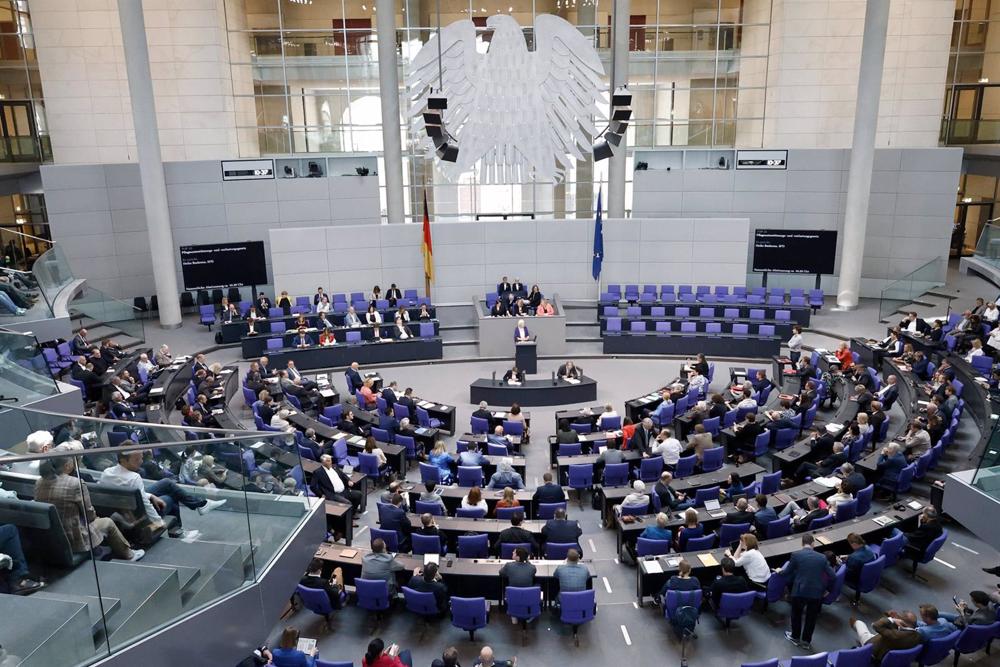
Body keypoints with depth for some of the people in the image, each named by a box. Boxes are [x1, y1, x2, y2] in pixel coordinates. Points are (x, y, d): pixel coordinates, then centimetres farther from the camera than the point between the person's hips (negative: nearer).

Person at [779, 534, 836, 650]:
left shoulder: (796, 555, -8)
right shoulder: (822, 557, -1)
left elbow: (787, 572, 1)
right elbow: (833, 576, 3)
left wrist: (780, 571, 23)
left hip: (799, 591, -1)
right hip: (816, 592, 1)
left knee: (796, 614, 22)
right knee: (811, 617, 19)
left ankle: (795, 637, 38)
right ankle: (806, 641, 32)